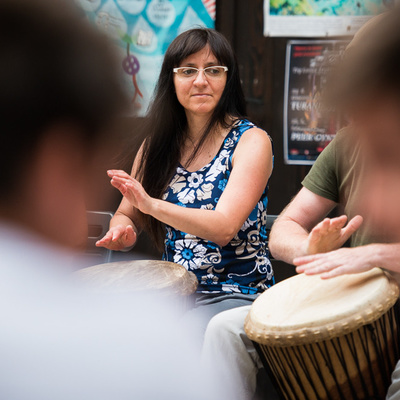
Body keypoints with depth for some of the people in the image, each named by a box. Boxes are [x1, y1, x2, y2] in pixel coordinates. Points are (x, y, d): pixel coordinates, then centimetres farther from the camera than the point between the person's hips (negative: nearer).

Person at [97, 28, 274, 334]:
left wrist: (152, 205, -33)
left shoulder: (251, 141, -8)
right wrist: (124, 231, -11)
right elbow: (128, 214, 15)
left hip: (237, 292, -5)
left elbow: (224, 228, -19)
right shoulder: (158, 143, 9)